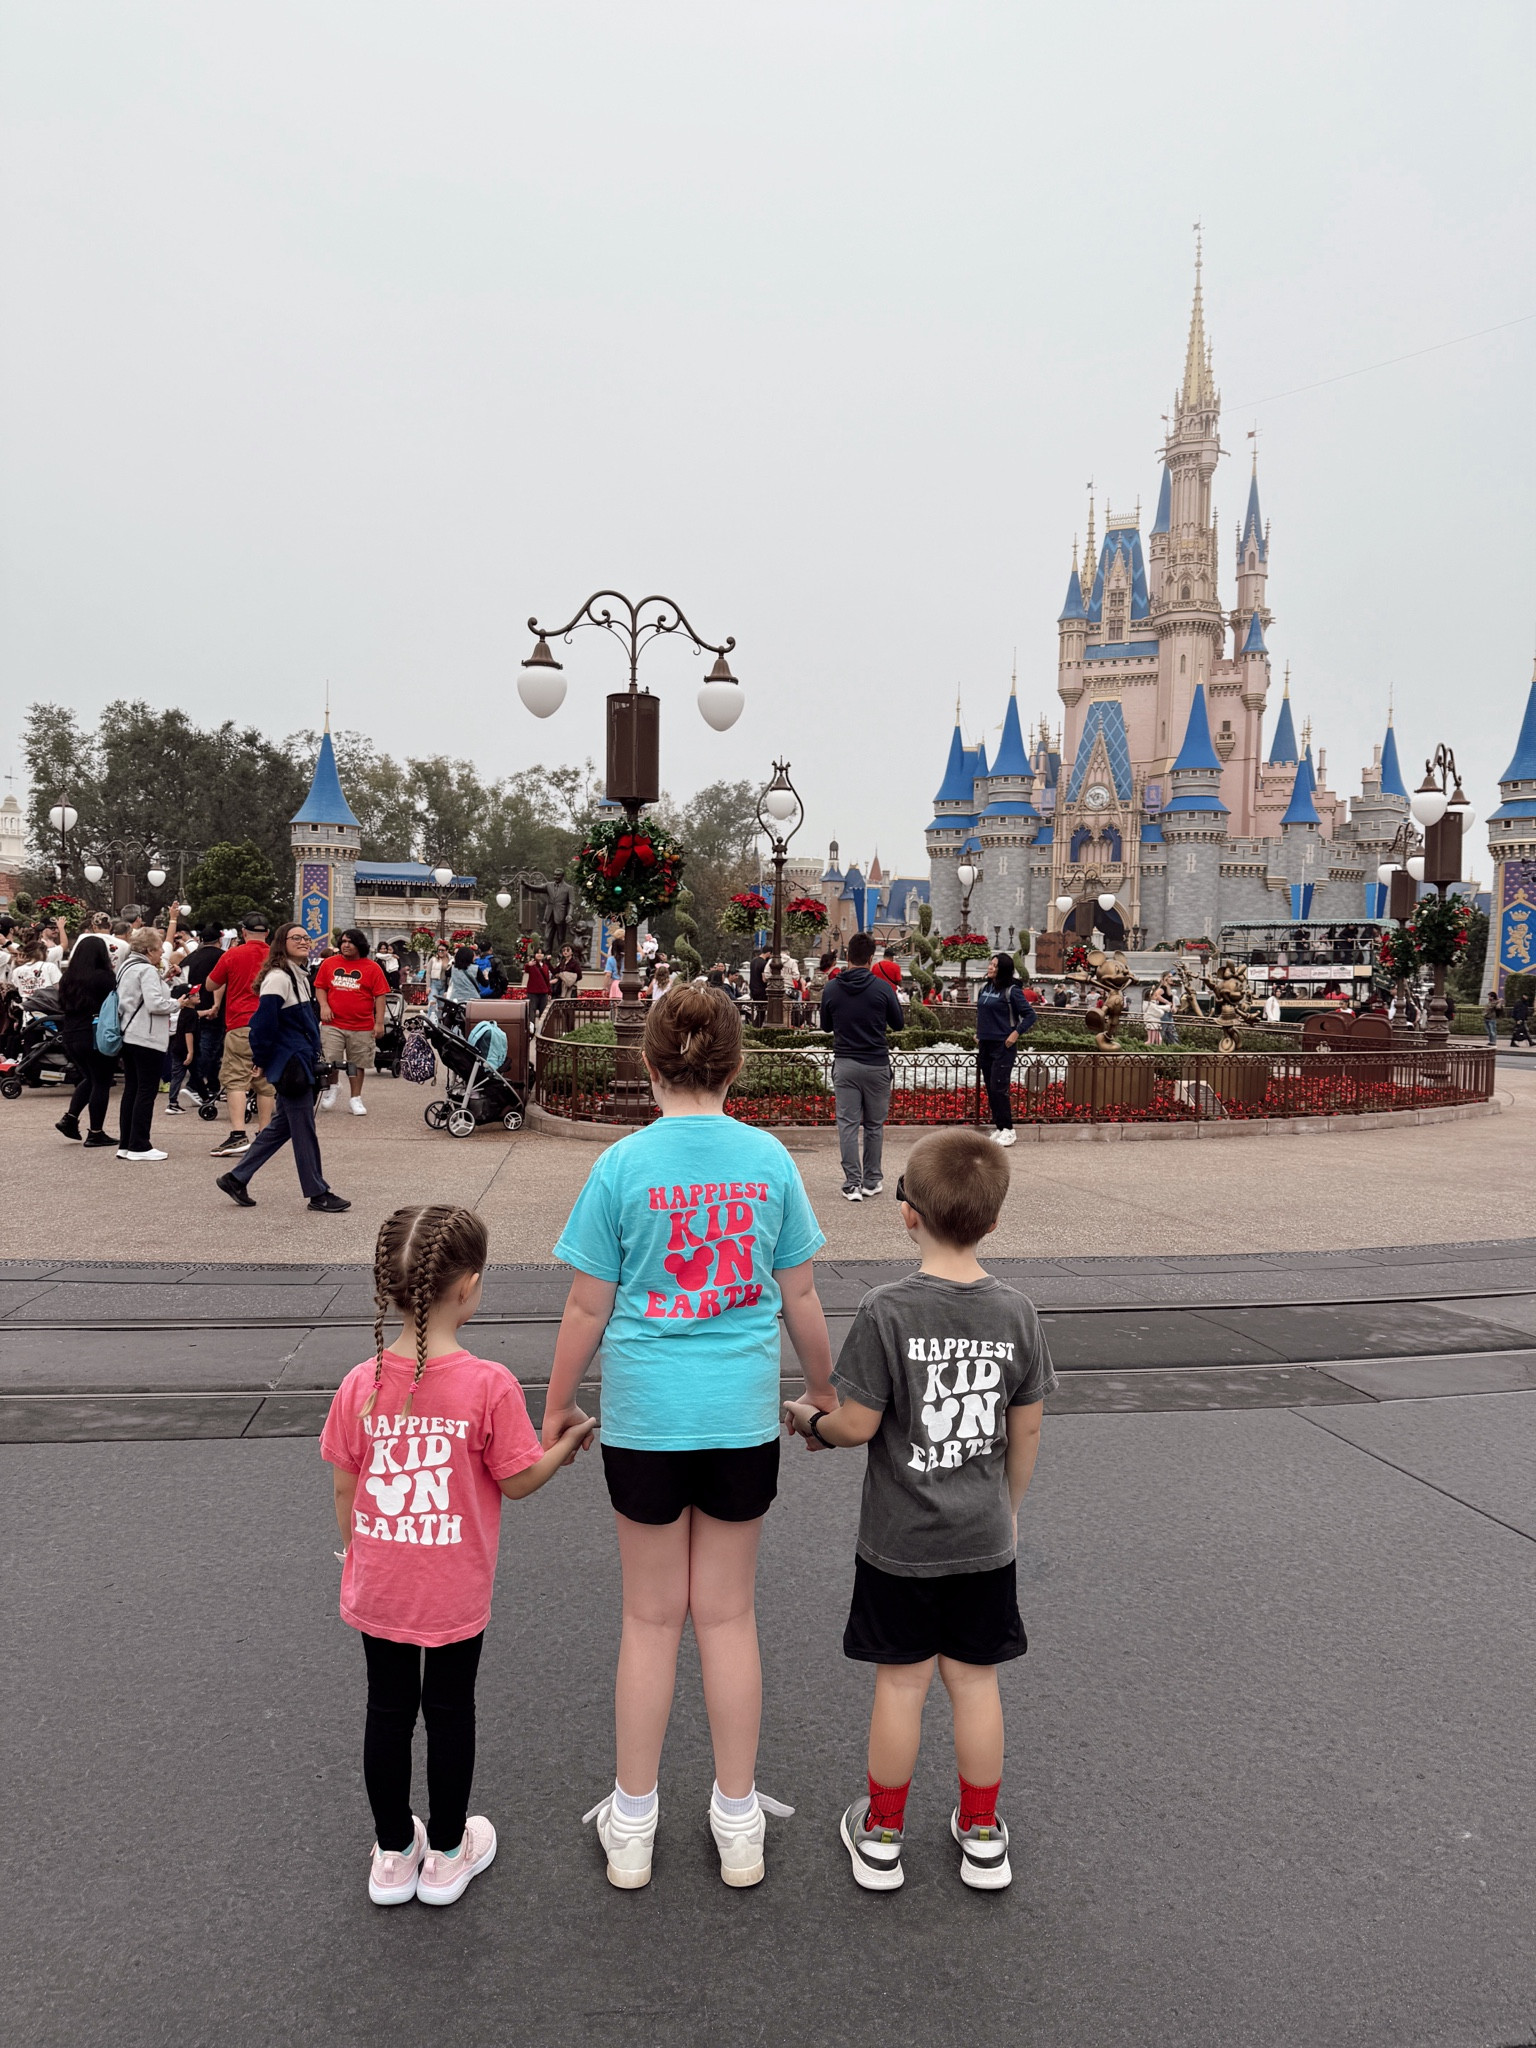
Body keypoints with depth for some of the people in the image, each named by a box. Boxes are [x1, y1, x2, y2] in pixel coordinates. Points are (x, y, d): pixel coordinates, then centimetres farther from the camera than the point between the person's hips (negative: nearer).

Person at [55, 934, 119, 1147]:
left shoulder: (67, 977, 6)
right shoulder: (104, 977, -14)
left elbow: (64, 1005, 16)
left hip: (70, 1035, 7)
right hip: (98, 1036, -7)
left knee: (88, 1078, 23)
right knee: (101, 1083, 4)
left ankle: (70, 1118, 10)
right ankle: (95, 1133, 6)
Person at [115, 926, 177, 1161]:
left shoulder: (125, 967, 16)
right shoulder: (147, 970, -14)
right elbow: (155, 1003, -22)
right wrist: (178, 1003, -8)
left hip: (128, 1036, 10)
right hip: (147, 1038, -10)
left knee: (131, 1090, 12)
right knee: (146, 1092, -4)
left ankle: (125, 1144, 15)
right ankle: (139, 1146, -2)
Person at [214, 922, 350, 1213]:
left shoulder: (299, 977, 16)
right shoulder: (278, 978, -15)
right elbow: (264, 1022, -19)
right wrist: (261, 1059, -13)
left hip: (300, 1062, 10)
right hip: (289, 1065, -10)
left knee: (281, 1126, 16)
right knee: (304, 1129, -2)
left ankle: (236, 1179, 23)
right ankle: (318, 1194, 7)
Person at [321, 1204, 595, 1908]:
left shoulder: (361, 1384, -13)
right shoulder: (489, 1385, -22)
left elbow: (343, 1489, -2)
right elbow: (518, 1481, -11)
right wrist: (569, 1443, 6)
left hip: (376, 1587, 3)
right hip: (455, 1594, -2)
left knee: (388, 1711, 19)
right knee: (449, 1712, 16)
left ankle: (394, 1855, 36)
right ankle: (447, 1853, 33)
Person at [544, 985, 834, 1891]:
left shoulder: (624, 1164, -9)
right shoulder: (769, 1159, -4)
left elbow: (588, 1308, -5)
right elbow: (801, 1294, 3)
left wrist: (558, 1405, 10)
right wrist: (824, 1389, 18)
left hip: (645, 1416, -1)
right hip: (744, 1416, 2)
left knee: (652, 1617, 13)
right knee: (728, 1614, 14)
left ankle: (632, 1826, 28)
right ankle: (739, 1825, 28)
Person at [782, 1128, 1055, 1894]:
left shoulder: (887, 1310, -19)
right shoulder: (1016, 1312, -7)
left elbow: (858, 1424, -16)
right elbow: (1026, 1430, 2)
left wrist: (810, 1422, 5)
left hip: (900, 1541, -3)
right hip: (984, 1539, 3)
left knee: (901, 1682, 11)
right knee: (975, 1681, 15)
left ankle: (880, 1836, 28)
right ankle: (982, 1836, 30)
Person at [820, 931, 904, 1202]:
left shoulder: (831, 989, -1)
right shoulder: (882, 988, -8)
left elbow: (826, 1026, 11)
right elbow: (897, 1024, 3)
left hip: (844, 1065, 1)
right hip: (876, 1065, -1)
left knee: (847, 1124, 3)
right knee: (874, 1125, 10)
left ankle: (852, 1183, -1)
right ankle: (871, 1181, 17)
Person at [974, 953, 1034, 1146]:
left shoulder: (1011, 991, -9)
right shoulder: (984, 988, 11)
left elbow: (1030, 1015, -7)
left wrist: (1016, 1033, -13)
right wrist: (978, 1034, 14)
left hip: (1003, 1045, -7)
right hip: (985, 1045, 7)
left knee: (999, 1087, -10)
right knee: (989, 1088, 9)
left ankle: (1008, 1130, -2)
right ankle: (998, 1128, 16)